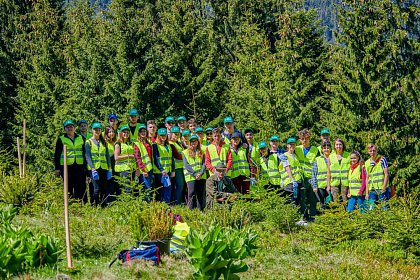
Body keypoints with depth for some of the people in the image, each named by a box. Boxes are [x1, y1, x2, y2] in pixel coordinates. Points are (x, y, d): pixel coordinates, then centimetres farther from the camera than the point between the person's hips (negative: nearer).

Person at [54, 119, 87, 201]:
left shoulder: (81, 138, 15)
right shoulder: (61, 139, 7)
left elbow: (85, 153, 18)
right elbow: (57, 155, 5)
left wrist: (85, 166, 10)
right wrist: (57, 168, -2)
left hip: (79, 167, 2)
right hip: (66, 166, -2)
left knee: (81, 188, -2)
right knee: (68, 188, 1)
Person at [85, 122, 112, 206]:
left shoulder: (104, 142, 16)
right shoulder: (89, 142, 4)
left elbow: (107, 156, 15)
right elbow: (88, 157, -4)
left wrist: (109, 169, 5)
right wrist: (93, 169, -14)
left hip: (104, 168, 4)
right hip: (94, 168, -4)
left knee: (104, 189, 0)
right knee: (97, 188, -14)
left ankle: (103, 206, 6)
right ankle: (94, 206, -7)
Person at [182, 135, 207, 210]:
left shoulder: (201, 152, 16)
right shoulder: (185, 152, 7)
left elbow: (204, 164, 7)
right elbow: (186, 165, -2)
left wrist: (200, 173, -10)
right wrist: (195, 174, -12)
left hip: (201, 177, 3)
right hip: (191, 177, -3)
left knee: (201, 195, 2)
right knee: (192, 194, -10)